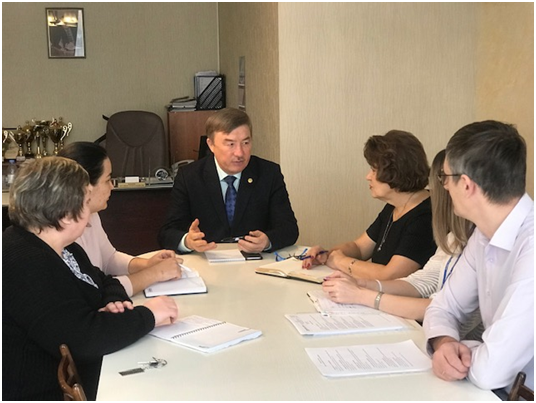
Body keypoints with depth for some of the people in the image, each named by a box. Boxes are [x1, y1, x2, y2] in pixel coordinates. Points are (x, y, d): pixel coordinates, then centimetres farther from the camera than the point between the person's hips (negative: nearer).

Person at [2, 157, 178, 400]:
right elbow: (82, 338, -30)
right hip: (50, 393, -9)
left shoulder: (63, 248, 8)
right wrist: (147, 315, -17)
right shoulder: (24, 265, -24)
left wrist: (117, 302, -4)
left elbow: (104, 283, 19)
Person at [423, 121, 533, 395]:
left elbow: (490, 371, -28)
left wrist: (450, 350, -8)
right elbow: (444, 307, 8)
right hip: (500, 390, 6)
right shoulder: (485, 234, 0)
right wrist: (444, 342, -13)